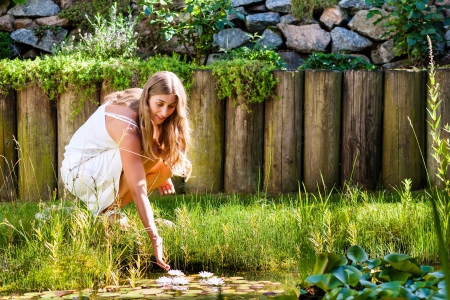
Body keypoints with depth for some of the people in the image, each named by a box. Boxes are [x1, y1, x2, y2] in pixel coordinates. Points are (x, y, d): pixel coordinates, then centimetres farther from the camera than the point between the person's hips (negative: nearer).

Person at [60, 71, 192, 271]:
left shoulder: (148, 111, -7)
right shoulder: (127, 126, -31)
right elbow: (138, 190, -36)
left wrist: (162, 176, -2)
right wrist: (155, 239, -39)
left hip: (103, 168, 9)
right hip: (79, 172, -9)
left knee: (165, 167, -6)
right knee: (150, 154, -27)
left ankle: (108, 207, 2)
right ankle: (106, 208, -13)